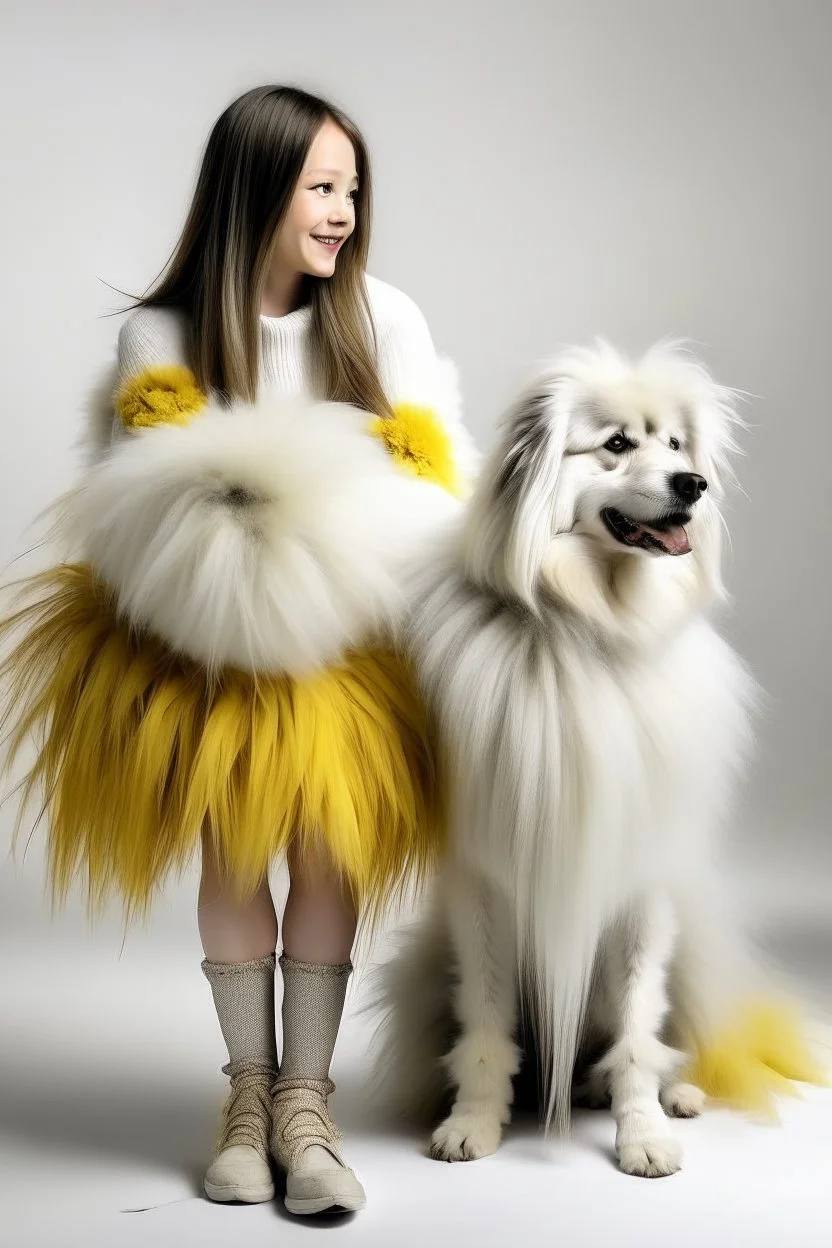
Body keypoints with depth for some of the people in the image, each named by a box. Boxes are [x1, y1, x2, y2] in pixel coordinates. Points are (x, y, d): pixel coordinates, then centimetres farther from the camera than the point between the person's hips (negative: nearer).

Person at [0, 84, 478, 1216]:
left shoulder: (382, 318, -4)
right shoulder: (158, 338, -6)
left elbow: (442, 476, -3)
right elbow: (120, 497, -4)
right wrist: (213, 558, -21)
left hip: (346, 638, 1)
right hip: (206, 644, 0)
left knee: (327, 853, -5)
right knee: (231, 855, 1)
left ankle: (304, 1101, 5)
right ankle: (248, 1091, 15)